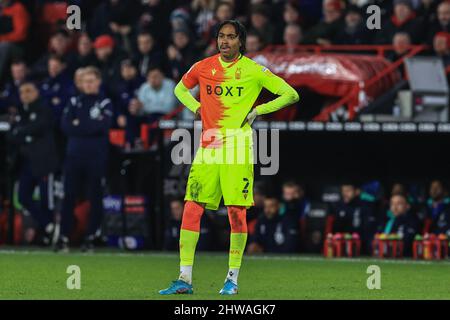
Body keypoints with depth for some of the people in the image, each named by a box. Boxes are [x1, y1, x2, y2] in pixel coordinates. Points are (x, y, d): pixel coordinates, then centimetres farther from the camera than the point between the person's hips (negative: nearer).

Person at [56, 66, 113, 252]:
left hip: (96, 157, -2)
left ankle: (91, 238, 7)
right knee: (69, 197, -2)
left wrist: (78, 125, -9)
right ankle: (64, 237, -2)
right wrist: (90, 127, -10)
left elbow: (103, 126, -12)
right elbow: (65, 126, 0)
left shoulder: (105, 104, 3)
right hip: (74, 155, 3)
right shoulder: (74, 102, 13)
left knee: (95, 198, 1)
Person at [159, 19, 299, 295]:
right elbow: (181, 89, 28)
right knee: (192, 209, -5)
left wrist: (257, 111, -1)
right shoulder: (203, 67, 8)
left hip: (238, 146, -3)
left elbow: (291, 94, 4)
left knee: (237, 212, -4)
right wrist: (197, 107, 10)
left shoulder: (253, 70, -1)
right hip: (208, 145, 3)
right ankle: (185, 279, -3)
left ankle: (233, 278, 6)